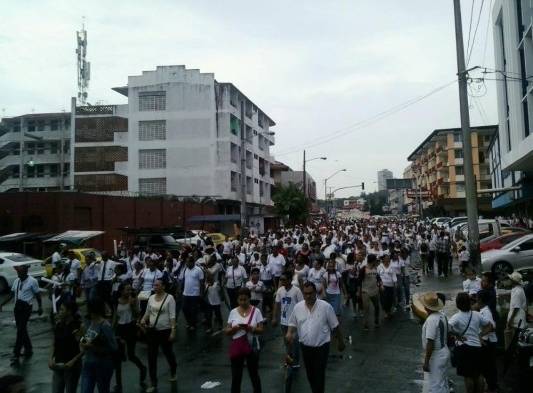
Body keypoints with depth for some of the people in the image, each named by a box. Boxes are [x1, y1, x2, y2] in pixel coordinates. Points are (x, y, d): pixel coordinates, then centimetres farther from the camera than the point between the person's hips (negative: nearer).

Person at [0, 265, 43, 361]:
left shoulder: (32, 281, -8)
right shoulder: (16, 281, 10)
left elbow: (37, 295, -5)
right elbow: (11, 294, 15)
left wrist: (40, 307, -9)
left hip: (26, 307, -7)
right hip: (17, 306, 7)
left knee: (21, 330, -9)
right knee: (21, 329, 12)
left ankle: (16, 353, -3)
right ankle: (28, 349, 25)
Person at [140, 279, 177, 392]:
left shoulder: (169, 298, -12)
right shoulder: (151, 298, 3)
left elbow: (172, 316, -13)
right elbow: (147, 312, 12)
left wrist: (173, 331, -18)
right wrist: (143, 320, -9)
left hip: (165, 331, -4)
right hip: (152, 331, 4)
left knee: (168, 353, 15)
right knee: (151, 357, 5)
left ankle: (173, 373, 45)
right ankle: (153, 384, 16)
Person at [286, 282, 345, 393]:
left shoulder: (326, 306, -14)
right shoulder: (298, 307, -4)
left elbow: (335, 326, -4)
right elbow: (293, 323, 7)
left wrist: (340, 341, 3)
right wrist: (289, 333, -13)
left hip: (321, 347, -4)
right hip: (305, 347, 4)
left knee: (319, 375, -2)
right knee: (310, 374, 17)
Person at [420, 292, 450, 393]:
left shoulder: (431, 319, -24)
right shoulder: (442, 316, 3)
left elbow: (430, 342, -26)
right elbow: (446, 336, 11)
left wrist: (426, 362, -21)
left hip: (436, 356, -9)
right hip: (444, 353, 9)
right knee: (443, 384, 21)